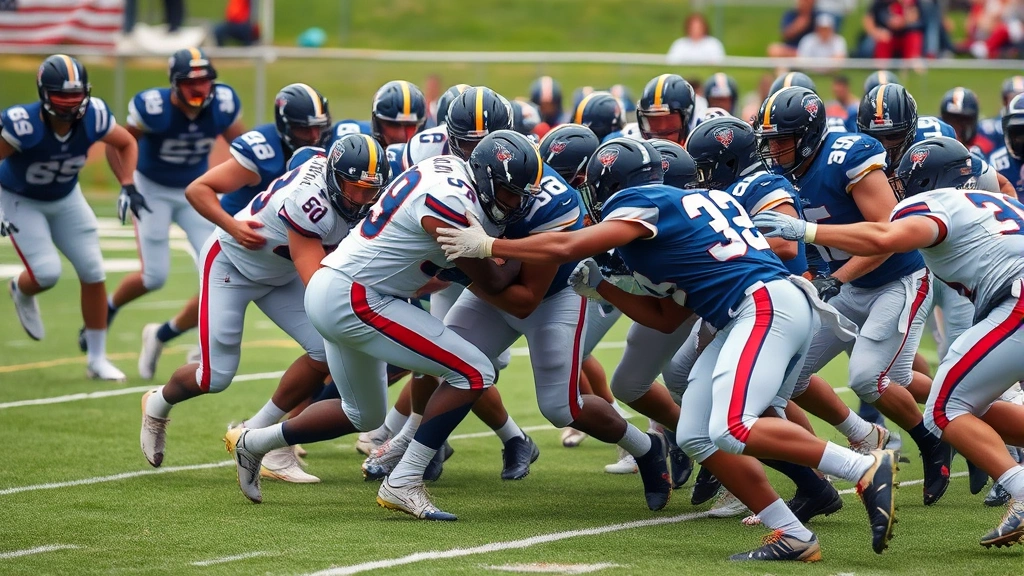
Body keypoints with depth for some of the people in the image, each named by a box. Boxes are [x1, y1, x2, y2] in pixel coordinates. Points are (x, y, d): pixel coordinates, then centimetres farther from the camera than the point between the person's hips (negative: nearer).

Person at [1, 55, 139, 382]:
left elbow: (126, 144, -2)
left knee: (93, 273, 0)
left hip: (66, 198, 4)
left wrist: (128, 187, -12)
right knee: (47, 273, -18)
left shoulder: (93, 118, -23)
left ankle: (97, 359, 14)